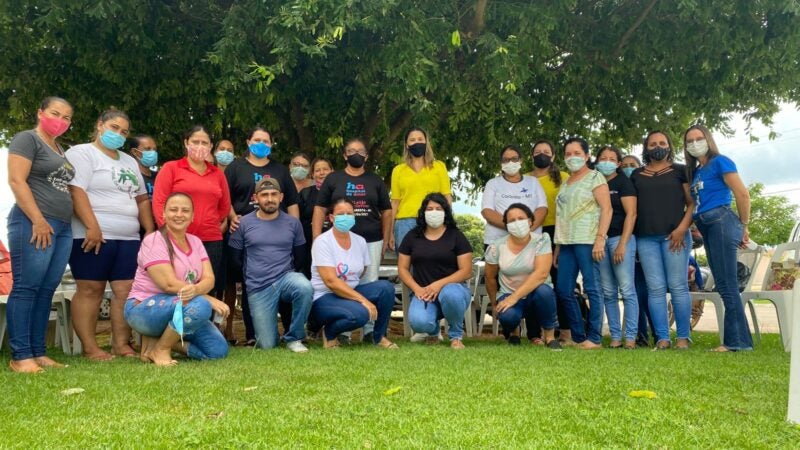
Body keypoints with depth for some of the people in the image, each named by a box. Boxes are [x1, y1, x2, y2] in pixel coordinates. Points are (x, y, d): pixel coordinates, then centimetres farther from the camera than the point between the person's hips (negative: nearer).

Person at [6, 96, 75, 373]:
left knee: (46, 291, 7)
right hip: (34, 224, -8)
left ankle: (38, 353, 10)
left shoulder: (60, 150, 23)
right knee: (26, 288, -7)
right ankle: (20, 356, -5)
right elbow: (16, 180, -11)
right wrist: (38, 220, -17)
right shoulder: (27, 139, 0)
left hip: (63, 227, 8)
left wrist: (61, 224, 16)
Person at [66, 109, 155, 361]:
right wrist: (92, 227, -23)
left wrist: (150, 232, 12)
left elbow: (142, 199, 23)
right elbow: (76, 191, -14)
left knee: (126, 290, 2)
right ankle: (90, 348, 1)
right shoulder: (81, 153, -1)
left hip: (128, 238, 7)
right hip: (94, 236, -7)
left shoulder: (129, 162, 22)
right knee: (90, 290, -3)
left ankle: (122, 344, 7)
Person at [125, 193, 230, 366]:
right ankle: (159, 349, -12)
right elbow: (169, 285, -23)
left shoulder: (195, 242, 6)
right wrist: (209, 299, -24)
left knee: (218, 350, -9)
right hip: (144, 309, -7)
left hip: (182, 309, 7)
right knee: (200, 305, -33)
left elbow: (209, 278, -7)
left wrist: (196, 290, -31)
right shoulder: (153, 241, -14)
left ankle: (162, 339, 8)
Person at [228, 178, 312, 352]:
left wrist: (289, 274, 6)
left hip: (286, 278, 1)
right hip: (258, 288, -1)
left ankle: (293, 337, -11)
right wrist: (250, 277, 9)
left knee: (305, 288, -36)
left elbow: (299, 257, 13)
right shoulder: (244, 224, 0)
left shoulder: (293, 223, 4)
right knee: (267, 345, -5)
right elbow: (235, 259, 6)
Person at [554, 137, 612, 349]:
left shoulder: (594, 177, 1)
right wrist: (558, 246, 17)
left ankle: (594, 338, -1)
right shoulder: (565, 183, 21)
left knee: (592, 288, -6)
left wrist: (600, 239, -18)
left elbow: (606, 209, -8)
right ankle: (577, 336, 13)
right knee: (563, 290, 4)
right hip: (567, 242, 7)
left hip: (587, 240, -7)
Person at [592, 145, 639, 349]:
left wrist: (622, 244, -14)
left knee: (627, 289, -7)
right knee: (608, 292, 4)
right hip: (599, 240, 5)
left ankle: (630, 337, -5)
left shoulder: (623, 182, 2)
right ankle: (615, 336, 8)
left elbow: (631, 214, -6)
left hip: (620, 238, -5)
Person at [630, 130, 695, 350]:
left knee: (678, 286, -4)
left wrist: (682, 228, -10)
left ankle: (683, 337, 2)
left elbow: (692, 202, 4)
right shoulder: (636, 175, 17)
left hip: (674, 235, -2)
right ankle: (662, 338, 2)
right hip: (646, 238, 2)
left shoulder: (680, 171, 10)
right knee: (655, 288, -1)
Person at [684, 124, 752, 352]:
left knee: (727, 285, -9)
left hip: (720, 222, -9)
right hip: (706, 228, 9)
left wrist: (744, 227, -2)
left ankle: (737, 341, -6)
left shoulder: (720, 162, -2)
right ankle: (737, 339, 12)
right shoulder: (695, 171, 20)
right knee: (723, 285, 8)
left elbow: (742, 194, -7)